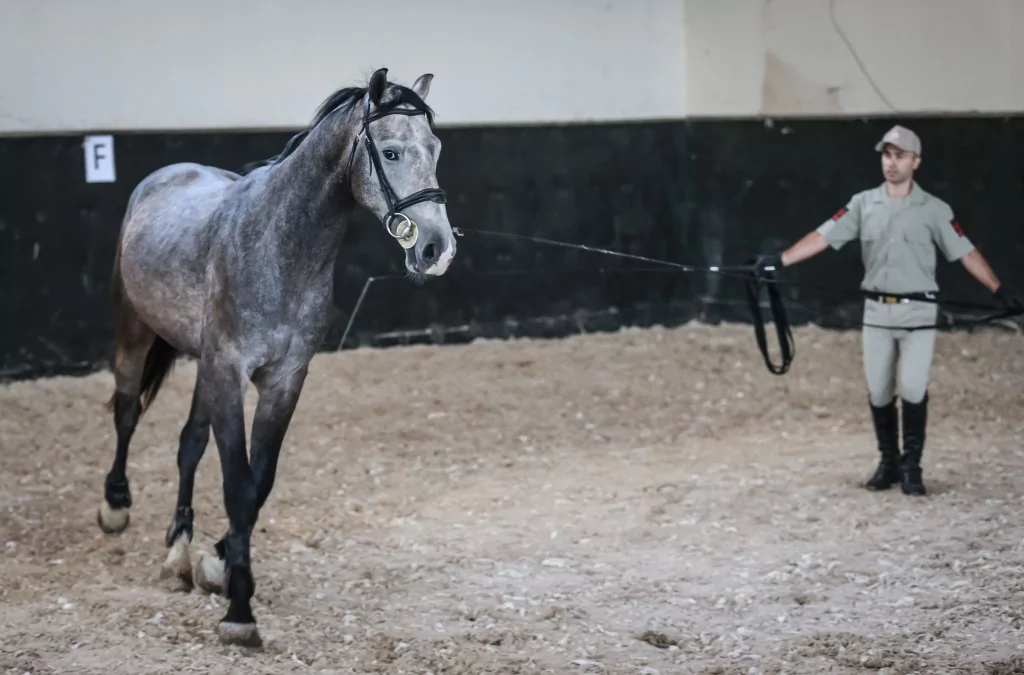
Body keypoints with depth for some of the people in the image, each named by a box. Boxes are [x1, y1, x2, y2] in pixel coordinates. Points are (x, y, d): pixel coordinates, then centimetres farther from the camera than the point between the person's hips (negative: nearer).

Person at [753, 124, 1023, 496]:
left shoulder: (934, 210, 0)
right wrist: (779, 260, -13)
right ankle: (888, 463, 19)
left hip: (918, 311, -2)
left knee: (913, 390, -11)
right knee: (878, 392, 5)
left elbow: (966, 253, 0)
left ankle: (911, 467, 2)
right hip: (876, 310, 2)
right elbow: (822, 237, -2)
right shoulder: (863, 203, 5)